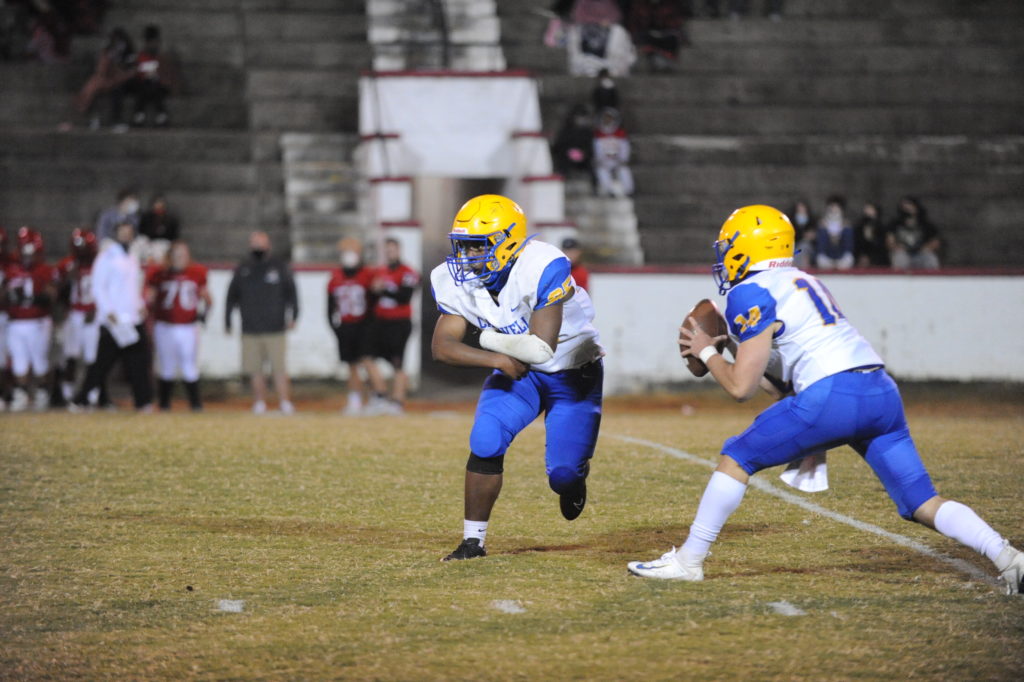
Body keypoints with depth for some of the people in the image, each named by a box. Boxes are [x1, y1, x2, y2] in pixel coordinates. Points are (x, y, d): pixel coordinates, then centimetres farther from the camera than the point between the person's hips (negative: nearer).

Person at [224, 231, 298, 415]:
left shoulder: (279, 267, 4)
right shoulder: (242, 270, 9)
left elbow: (291, 294, 7)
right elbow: (232, 297, 15)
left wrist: (293, 317, -3)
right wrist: (227, 322, 13)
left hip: (274, 329, -2)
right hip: (250, 330, 2)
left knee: (279, 368, -6)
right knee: (255, 370, 3)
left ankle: (285, 404, -3)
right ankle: (259, 403, 12)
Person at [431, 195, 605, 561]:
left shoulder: (542, 269, -34)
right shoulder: (458, 280, -14)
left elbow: (541, 348, -35)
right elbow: (441, 345, -15)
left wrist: (489, 338, -23)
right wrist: (494, 358, -30)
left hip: (572, 373, -4)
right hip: (517, 370, 4)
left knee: (563, 472, -8)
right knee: (486, 441, -18)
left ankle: (574, 474, 32)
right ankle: (473, 541, -5)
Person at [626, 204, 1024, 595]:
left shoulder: (751, 293, 1)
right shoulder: (803, 282, 26)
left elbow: (741, 387, 0)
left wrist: (707, 352, 16)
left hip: (833, 394, -7)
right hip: (883, 391, 8)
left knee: (737, 458, 9)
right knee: (922, 503, 5)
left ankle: (688, 561, 13)